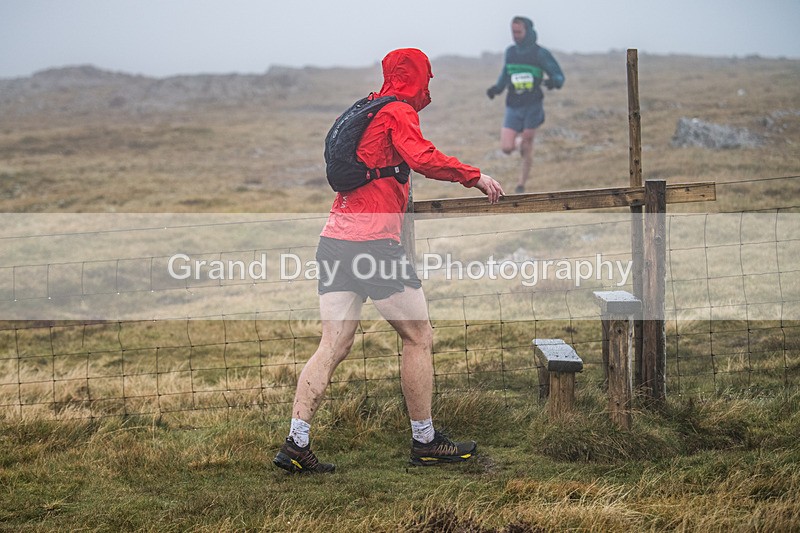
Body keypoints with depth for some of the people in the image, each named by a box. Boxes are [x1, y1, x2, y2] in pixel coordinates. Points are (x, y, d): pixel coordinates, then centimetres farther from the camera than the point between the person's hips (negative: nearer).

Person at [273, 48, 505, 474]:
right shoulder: (398, 113, -4)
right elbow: (423, 159, -22)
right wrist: (474, 176, -11)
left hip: (334, 241, 8)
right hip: (374, 241, -8)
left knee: (332, 347, 4)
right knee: (419, 339, 5)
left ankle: (295, 444, -3)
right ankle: (424, 442, 11)